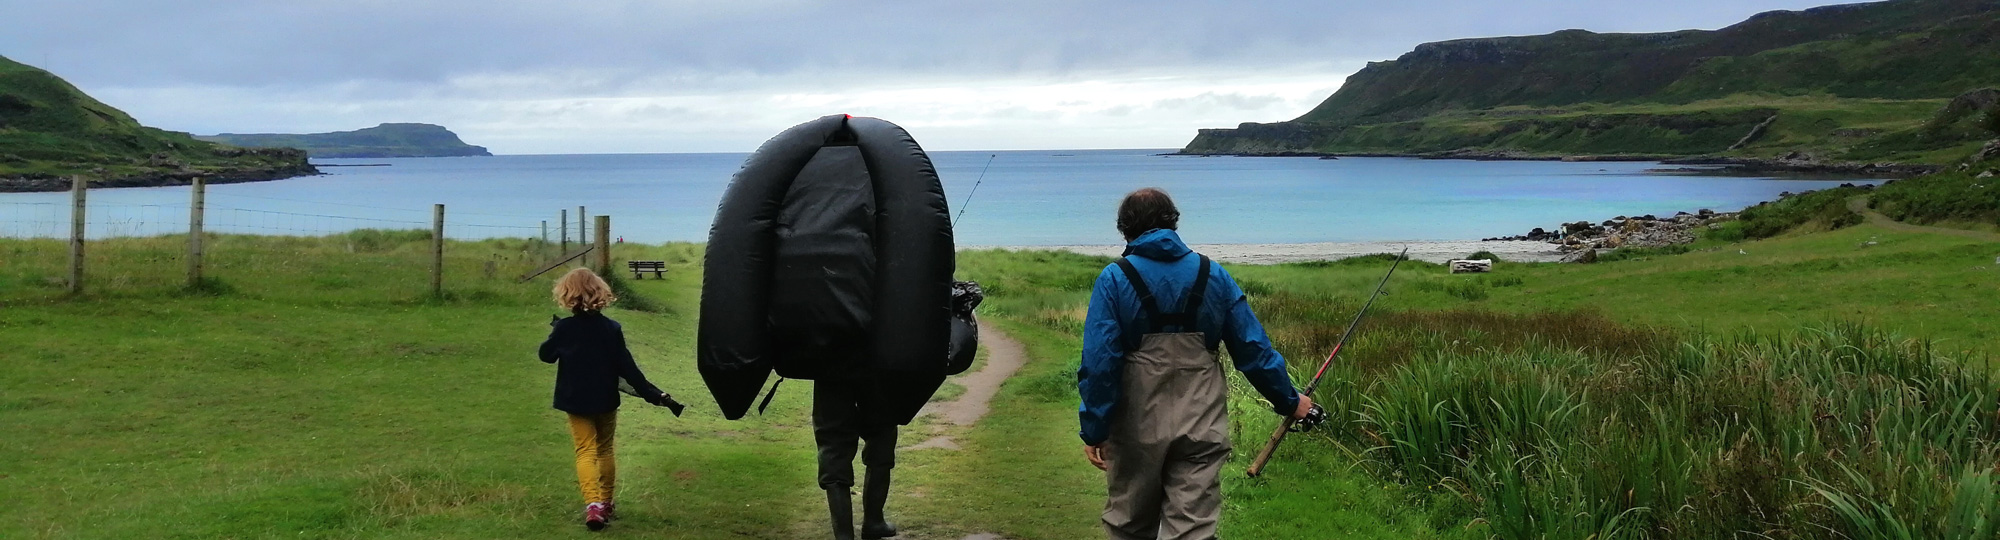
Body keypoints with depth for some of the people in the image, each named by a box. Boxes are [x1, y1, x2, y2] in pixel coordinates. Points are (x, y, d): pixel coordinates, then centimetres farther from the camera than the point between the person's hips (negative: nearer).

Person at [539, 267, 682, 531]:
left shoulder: (564, 328, -12)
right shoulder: (611, 328, -10)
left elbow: (546, 355, 4)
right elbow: (627, 368, -13)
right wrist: (655, 395, -10)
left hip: (576, 401, -1)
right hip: (606, 401, 1)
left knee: (586, 452, 2)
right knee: (605, 450, 17)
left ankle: (593, 504, -18)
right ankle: (606, 503, 26)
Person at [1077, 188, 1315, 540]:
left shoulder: (1114, 280, -5)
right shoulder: (1214, 276, 4)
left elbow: (1099, 362, -12)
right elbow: (1254, 349, 6)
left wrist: (1094, 430, -8)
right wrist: (1288, 401, 18)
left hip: (1137, 428, -1)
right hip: (1201, 428, 1)